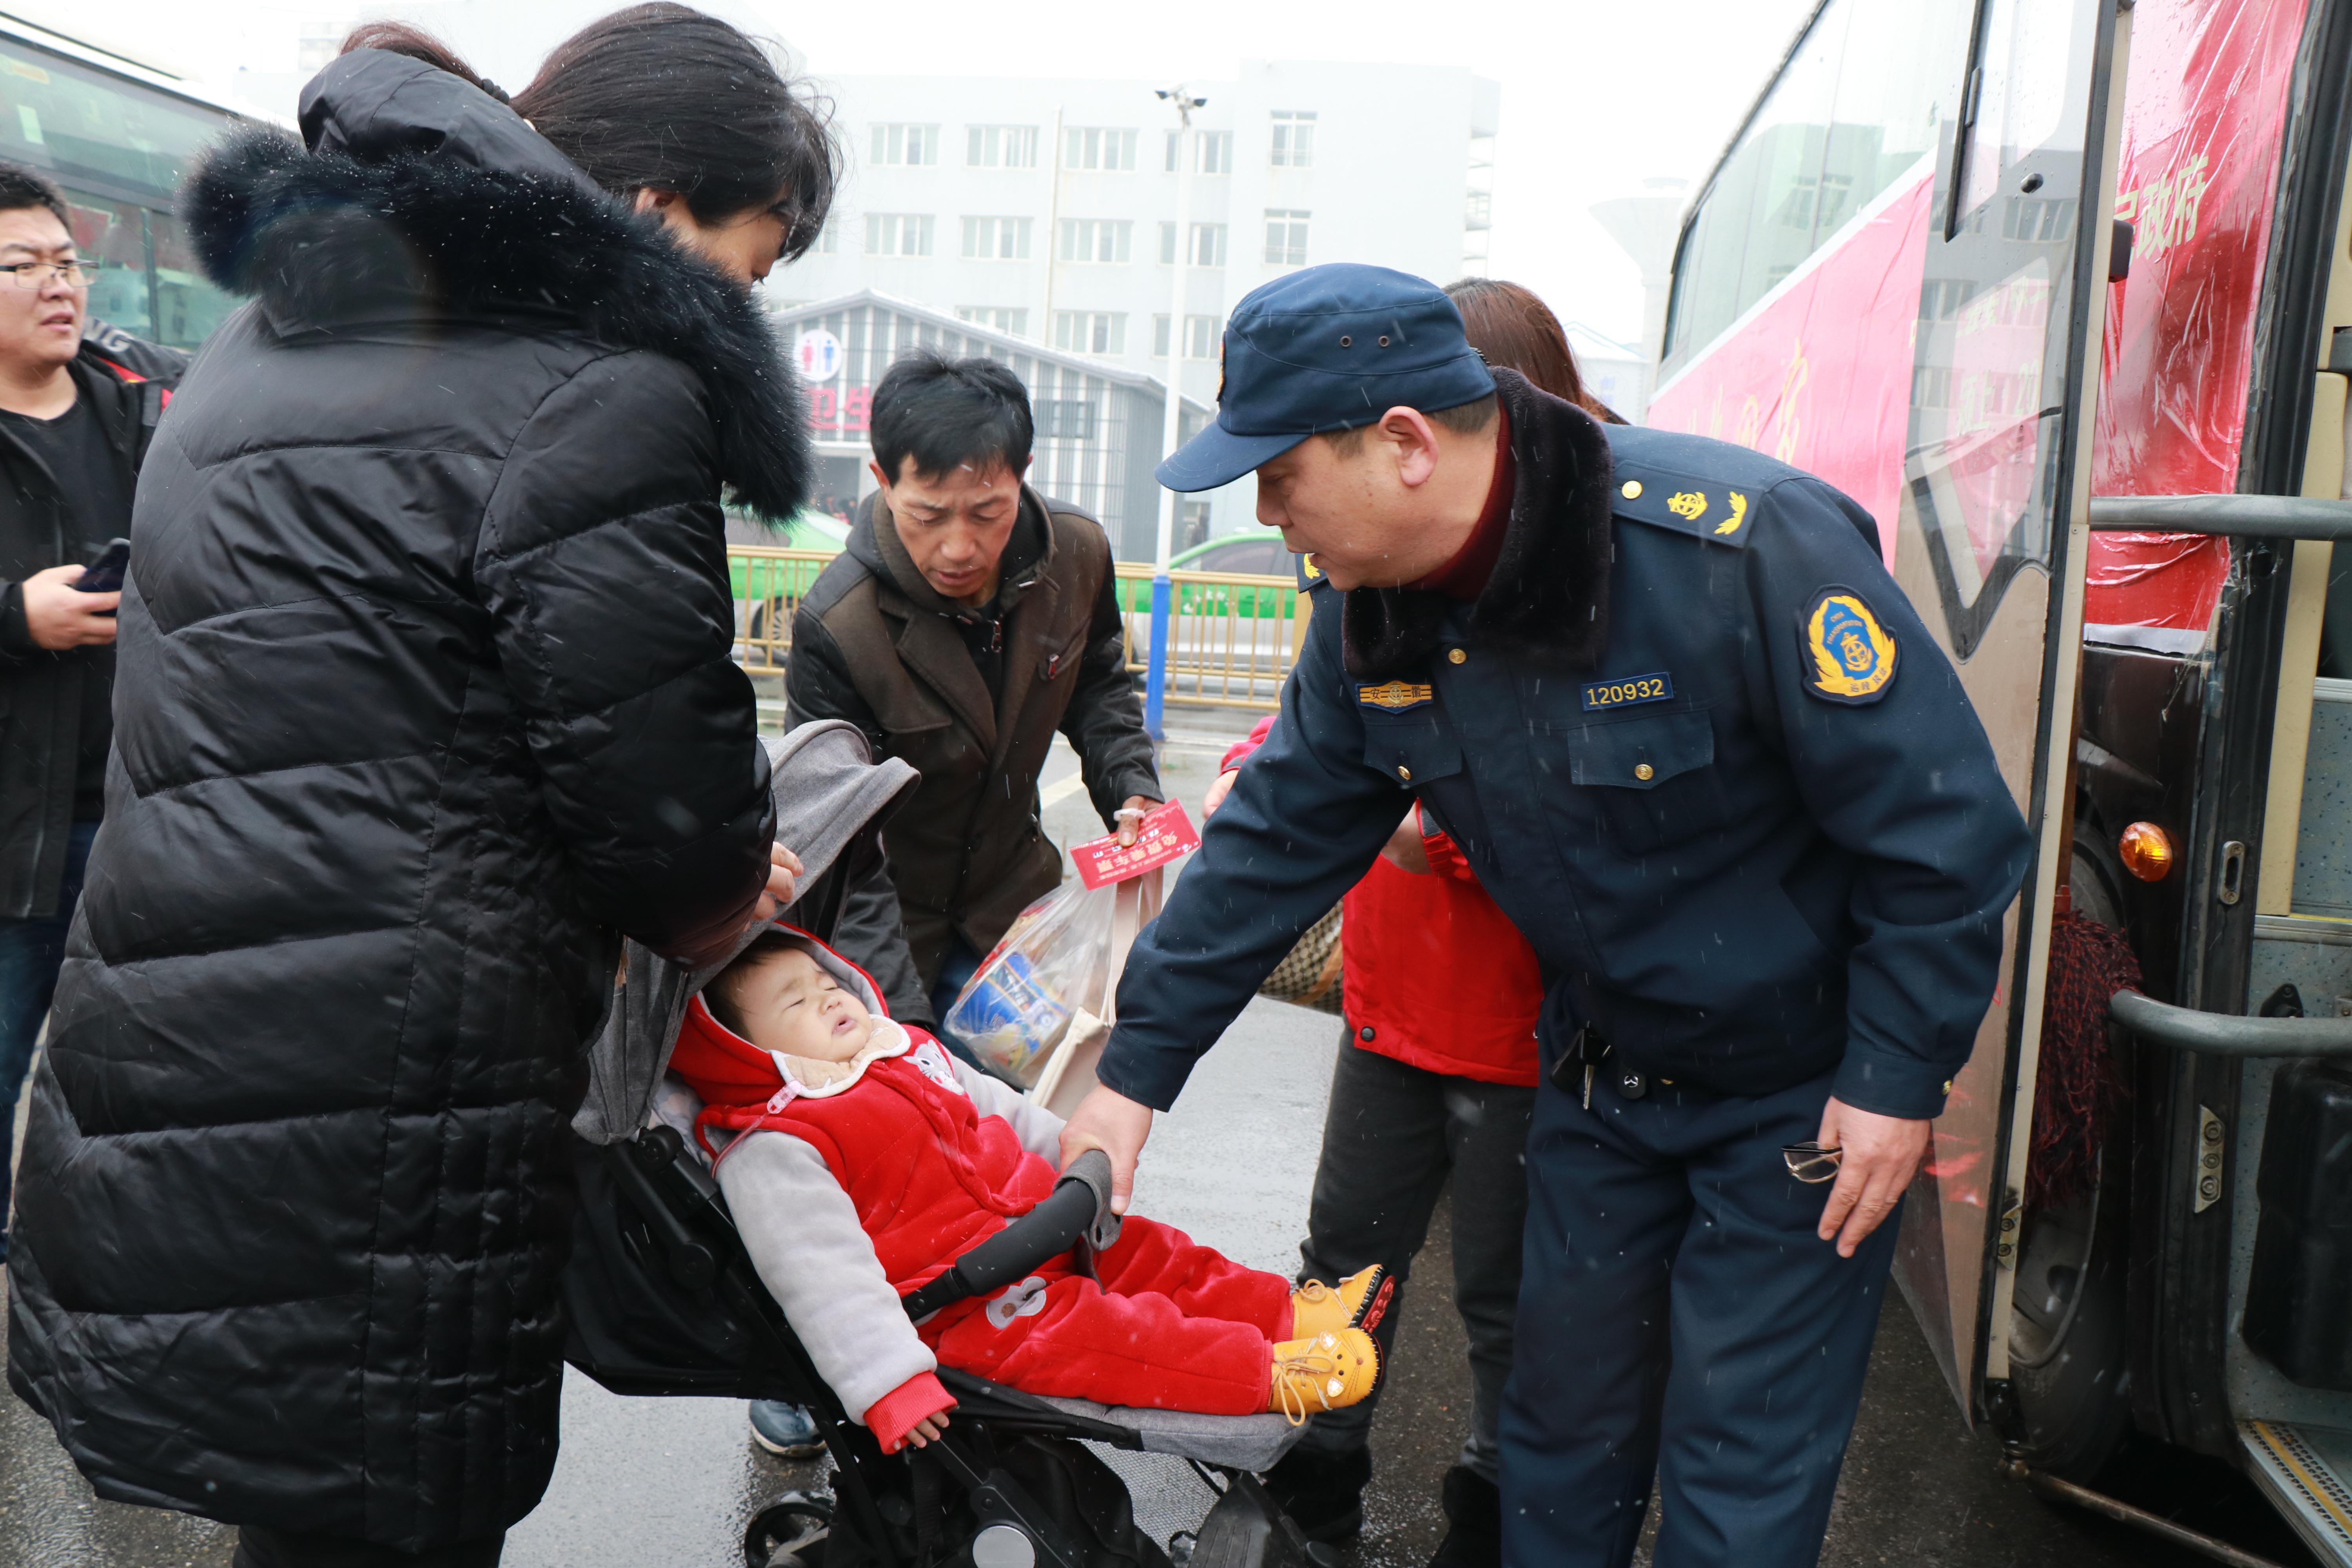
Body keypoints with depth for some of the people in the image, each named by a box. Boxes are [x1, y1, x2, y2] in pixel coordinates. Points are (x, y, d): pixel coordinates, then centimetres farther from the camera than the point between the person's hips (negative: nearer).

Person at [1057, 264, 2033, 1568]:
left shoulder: (1741, 545, -30)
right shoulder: (1370, 613, -8)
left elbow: (1943, 820, -22)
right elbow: (1278, 839, 0)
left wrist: (1898, 1079, -18)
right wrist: (1139, 1065, 0)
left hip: (1802, 1085, -5)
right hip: (1601, 1070, 6)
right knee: (1562, 1420, 18)